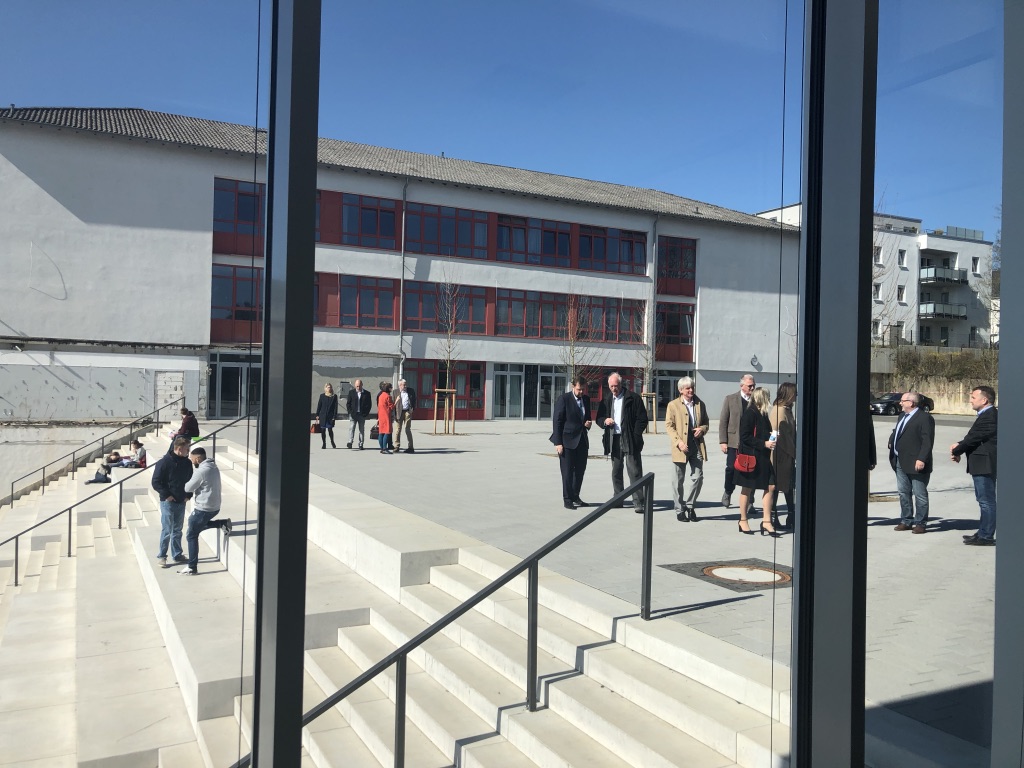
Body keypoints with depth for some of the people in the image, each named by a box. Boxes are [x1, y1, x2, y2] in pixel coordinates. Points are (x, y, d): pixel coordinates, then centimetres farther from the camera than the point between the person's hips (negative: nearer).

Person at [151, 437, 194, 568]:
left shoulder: (187, 463, 5)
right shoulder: (164, 462, -13)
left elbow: (190, 480, 17)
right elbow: (156, 482, -12)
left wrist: (188, 495, 5)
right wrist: (166, 495, -15)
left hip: (181, 502, 6)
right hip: (168, 502, -6)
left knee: (177, 530, 15)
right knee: (167, 530, -3)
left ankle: (177, 555, 24)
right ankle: (161, 556, 9)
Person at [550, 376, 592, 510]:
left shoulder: (586, 399, 9)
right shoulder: (563, 399, -10)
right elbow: (557, 422, -10)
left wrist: (588, 423, -2)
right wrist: (558, 443, -14)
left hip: (582, 440, 6)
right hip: (568, 441, -6)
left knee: (580, 470, 10)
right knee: (567, 471, -1)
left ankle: (575, 496, 23)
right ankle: (567, 499, 8)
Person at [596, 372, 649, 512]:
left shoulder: (633, 398, -3)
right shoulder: (606, 399, 12)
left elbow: (642, 419, -4)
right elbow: (599, 418, 18)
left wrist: (635, 436, -12)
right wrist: (605, 421, -5)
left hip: (629, 440, -5)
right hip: (614, 440, 5)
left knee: (634, 471, -7)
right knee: (616, 471, 11)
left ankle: (638, 502, -6)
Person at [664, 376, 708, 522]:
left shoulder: (700, 404, 11)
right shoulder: (673, 405, 0)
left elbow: (706, 422, 19)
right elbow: (669, 426, -4)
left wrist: (702, 429, -5)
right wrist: (678, 442, -16)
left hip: (697, 446, 3)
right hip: (681, 448, -3)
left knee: (698, 478, 0)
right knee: (679, 480, 5)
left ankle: (690, 506, 17)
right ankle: (680, 510, 16)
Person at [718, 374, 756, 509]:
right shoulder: (730, 399, 2)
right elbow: (723, 422, 1)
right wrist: (723, 441, -6)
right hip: (734, 441, -1)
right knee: (731, 468, -1)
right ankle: (728, 493, 24)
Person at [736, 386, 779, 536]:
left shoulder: (763, 414, 12)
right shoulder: (749, 413, -13)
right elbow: (745, 437, -18)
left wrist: (771, 439, 5)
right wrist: (764, 443, -19)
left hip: (763, 456, 8)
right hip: (750, 457, -8)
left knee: (770, 486, 0)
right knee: (747, 489, 4)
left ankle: (766, 521, 5)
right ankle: (743, 521, 16)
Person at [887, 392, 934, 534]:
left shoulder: (925, 418, -12)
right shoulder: (903, 416, 16)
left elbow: (927, 441, -18)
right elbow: (896, 432, 29)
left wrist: (921, 459, -23)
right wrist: (891, 441, 10)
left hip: (916, 463, -9)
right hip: (900, 462, 9)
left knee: (920, 494, 2)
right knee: (903, 493, 13)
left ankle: (920, 523, 10)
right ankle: (906, 521, 22)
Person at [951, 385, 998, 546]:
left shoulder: (988, 417, -19)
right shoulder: (987, 415, 15)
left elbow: (973, 438, -18)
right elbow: (973, 437, 16)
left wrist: (956, 451, -5)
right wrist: (959, 446, 0)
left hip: (985, 465, -11)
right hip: (983, 466, 11)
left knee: (987, 501, -4)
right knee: (984, 501, 17)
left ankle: (986, 537, 2)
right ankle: (983, 533, 26)